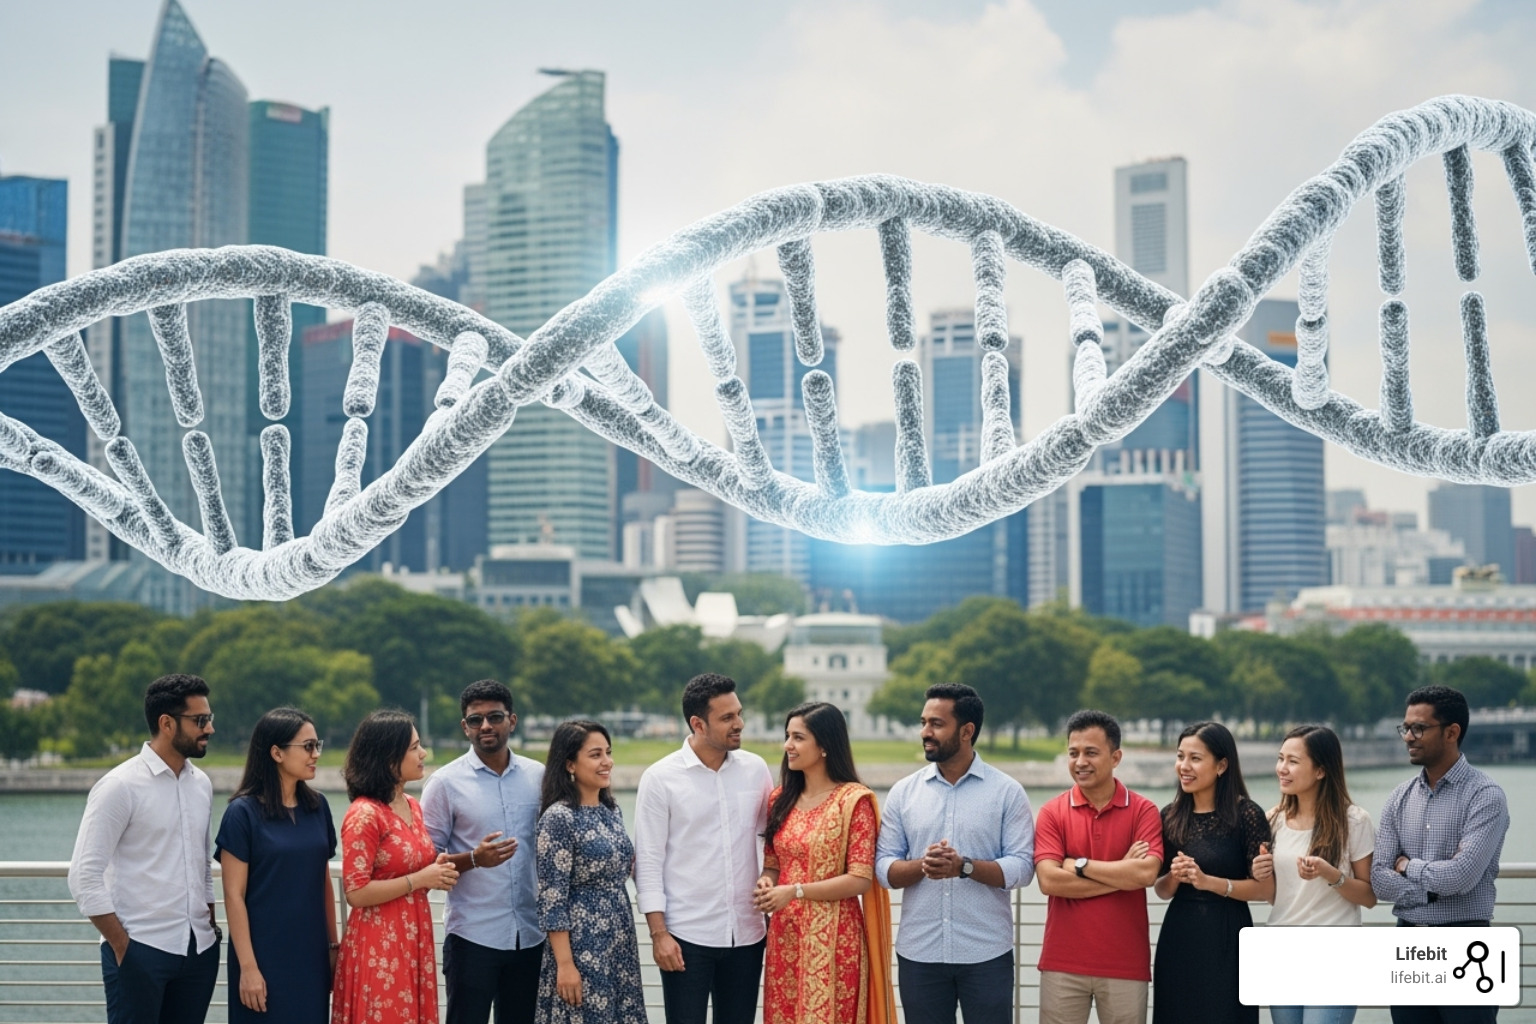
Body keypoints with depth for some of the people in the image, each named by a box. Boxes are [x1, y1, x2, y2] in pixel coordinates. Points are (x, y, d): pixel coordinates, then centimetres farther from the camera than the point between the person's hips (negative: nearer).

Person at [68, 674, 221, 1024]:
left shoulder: (201, 784, 10)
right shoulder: (121, 786, -10)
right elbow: (84, 876, -12)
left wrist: (210, 926, 11)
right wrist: (121, 946, -11)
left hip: (199, 950, 6)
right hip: (140, 951, -6)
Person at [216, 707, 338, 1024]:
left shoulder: (317, 807, 6)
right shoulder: (243, 812, -8)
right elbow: (234, 896, -10)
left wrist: (333, 945, 11)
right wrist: (248, 967, -14)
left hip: (311, 957, 5)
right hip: (266, 959, -5)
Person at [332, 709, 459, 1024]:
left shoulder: (412, 807, 10)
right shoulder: (364, 815, -15)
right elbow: (357, 892, -18)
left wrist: (437, 870, 3)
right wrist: (420, 880, -16)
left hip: (415, 940, 8)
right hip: (379, 946, -8)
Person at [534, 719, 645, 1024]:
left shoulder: (611, 810, 9)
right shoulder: (559, 817, -13)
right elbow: (551, 898, -16)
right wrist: (565, 964, -19)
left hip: (620, 945, 7)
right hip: (582, 947, -7)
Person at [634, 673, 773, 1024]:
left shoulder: (755, 769, 3)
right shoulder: (660, 778, -6)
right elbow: (648, 861, -5)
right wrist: (658, 933, -9)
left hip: (746, 933, 3)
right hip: (687, 936, -3)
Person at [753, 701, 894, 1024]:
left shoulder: (853, 800, -9)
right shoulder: (781, 799, 10)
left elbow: (861, 880, -13)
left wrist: (795, 891, -18)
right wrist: (766, 881, -6)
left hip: (832, 935, -6)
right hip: (785, 935, 6)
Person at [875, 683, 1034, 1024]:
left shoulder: (1007, 792, 0)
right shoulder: (903, 792, 7)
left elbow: (1022, 866, -6)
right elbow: (883, 867, 4)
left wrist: (964, 867, -21)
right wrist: (921, 866, -17)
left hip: (986, 954, -2)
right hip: (918, 953, 2)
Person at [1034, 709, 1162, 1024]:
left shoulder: (1143, 811, -1)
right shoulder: (1052, 813, 1)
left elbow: (1146, 873, -16)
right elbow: (1049, 880, -12)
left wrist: (1079, 865, -10)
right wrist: (1121, 874, -11)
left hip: (1126, 964, 0)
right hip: (1063, 963, 1)